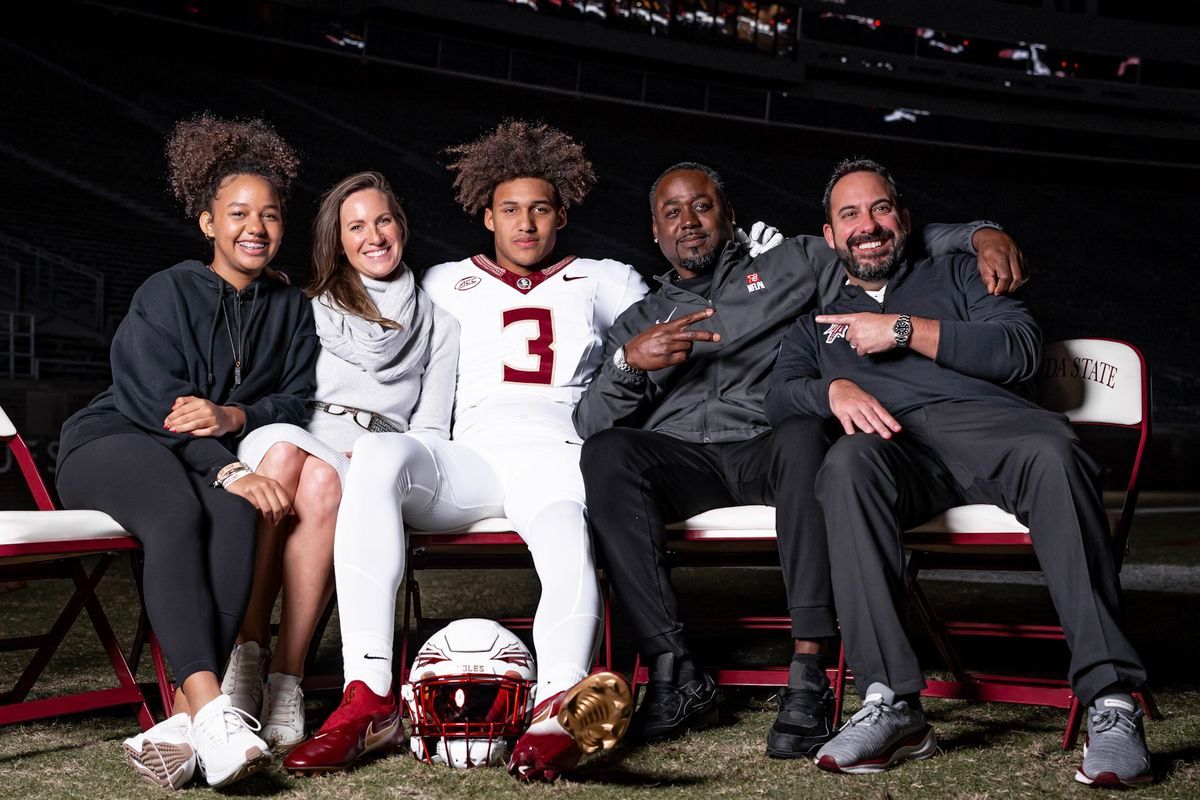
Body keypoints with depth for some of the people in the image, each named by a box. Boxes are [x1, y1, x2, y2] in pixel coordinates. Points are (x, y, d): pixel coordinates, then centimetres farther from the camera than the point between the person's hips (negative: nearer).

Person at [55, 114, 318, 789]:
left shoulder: (292, 309, 11)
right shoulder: (167, 295, -4)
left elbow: (296, 402, 4)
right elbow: (159, 406, -15)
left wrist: (233, 417, -19)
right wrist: (231, 471, -31)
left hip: (218, 456, 3)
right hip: (115, 442, -3)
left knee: (237, 518, -34)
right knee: (178, 516, -38)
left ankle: (186, 719, -42)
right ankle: (212, 713, -51)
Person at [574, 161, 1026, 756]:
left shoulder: (792, 266, 25)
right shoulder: (639, 321, 27)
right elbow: (590, 424, 13)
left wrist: (981, 235, -2)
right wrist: (630, 361, -6)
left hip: (769, 450, -2)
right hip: (680, 458, 2)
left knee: (804, 435, -38)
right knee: (607, 453, -31)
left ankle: (807, 677, -41)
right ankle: (674, 673, -33)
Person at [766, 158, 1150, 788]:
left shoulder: (953, 275, 30)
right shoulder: (817, 323, 34)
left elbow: (1022, 347, 10)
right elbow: (778, 397, 14)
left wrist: (905, 331, 4)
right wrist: (835, 389, -9)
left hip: (982, 415, 0)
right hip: (892, 442, 1)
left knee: (1054, 456, -38)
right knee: (847, 463, -38)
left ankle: (1111, 702, -41)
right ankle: (891, 706, -42)